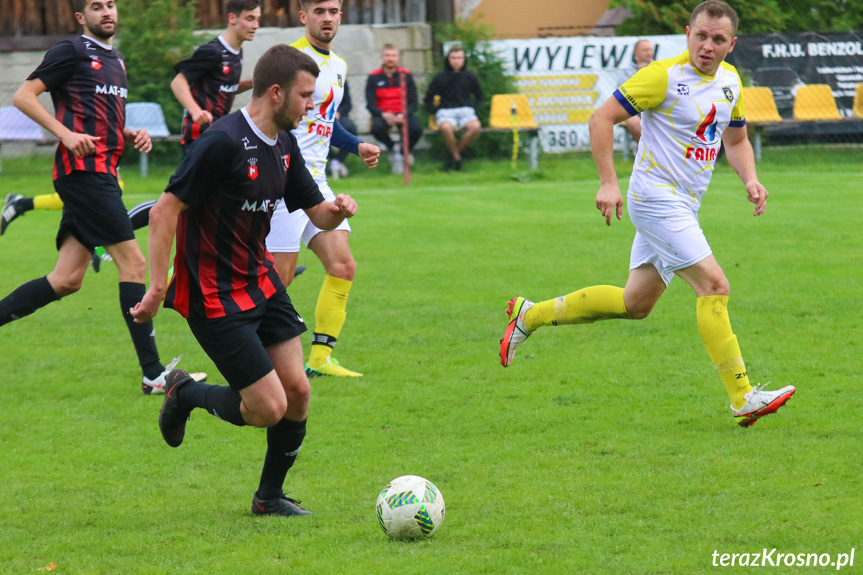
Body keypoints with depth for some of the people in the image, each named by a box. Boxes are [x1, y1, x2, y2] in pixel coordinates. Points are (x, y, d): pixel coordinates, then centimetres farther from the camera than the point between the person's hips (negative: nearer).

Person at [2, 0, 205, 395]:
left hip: (102, 174, 9)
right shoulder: (72, 52, -5)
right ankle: (153, 375, -11)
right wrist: (66, 134, -16)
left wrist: (131, 135, 10)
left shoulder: (116, 60, 20)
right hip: (83, 170, -9)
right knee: (134, 262, -11)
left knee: (67, 280, 6)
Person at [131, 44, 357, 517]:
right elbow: (165, 210, -22)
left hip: (260, 282, 8)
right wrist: (158, 288, -24)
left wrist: (338, 209, -11)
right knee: (268, 407, -10)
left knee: (297, 392, 4)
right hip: (214, 297, -8)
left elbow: (317, 213, 13)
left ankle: (270, 496, 23)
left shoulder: (284, 144, 5)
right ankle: (185, 394, 18)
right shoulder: (223, 142, -23)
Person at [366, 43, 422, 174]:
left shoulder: (406, 75, 4)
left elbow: (414, 102, 0)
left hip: (403, 115, 1)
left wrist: (404, 115, -21)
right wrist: (383, 115, -24)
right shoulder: (374, 78, 2)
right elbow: (370, 104, -3)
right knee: (376, 127, -36)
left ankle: (403, 153, 2)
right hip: (383, 115, -1)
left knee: (416, 128, -31)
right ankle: (393, 148, -2)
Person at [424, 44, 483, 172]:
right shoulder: (440, 78, 8)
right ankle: (457, 157, -18)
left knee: (475, 127, -34)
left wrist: (474, 108, 9)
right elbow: (428, 99, 16)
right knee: (446, 127, -39)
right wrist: (435, 111, 0)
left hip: (466, 110, 2)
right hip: (445, 111, -2)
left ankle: (456, 151, -12)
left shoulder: (470, 77, 12)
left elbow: (479, 96, 27)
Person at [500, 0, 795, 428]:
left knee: (635, 304, 14)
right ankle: (743, 400, -15)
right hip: (657, 198, -9)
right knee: (714, 286, -17)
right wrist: (608, 183, -19)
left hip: (684, 207, 9)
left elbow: (736, 140, 22)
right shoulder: (665, 76, -15)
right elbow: (602, 118, -13)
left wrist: (750, 180, 3)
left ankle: (530, 315, 28)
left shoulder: (730, 81, 8)